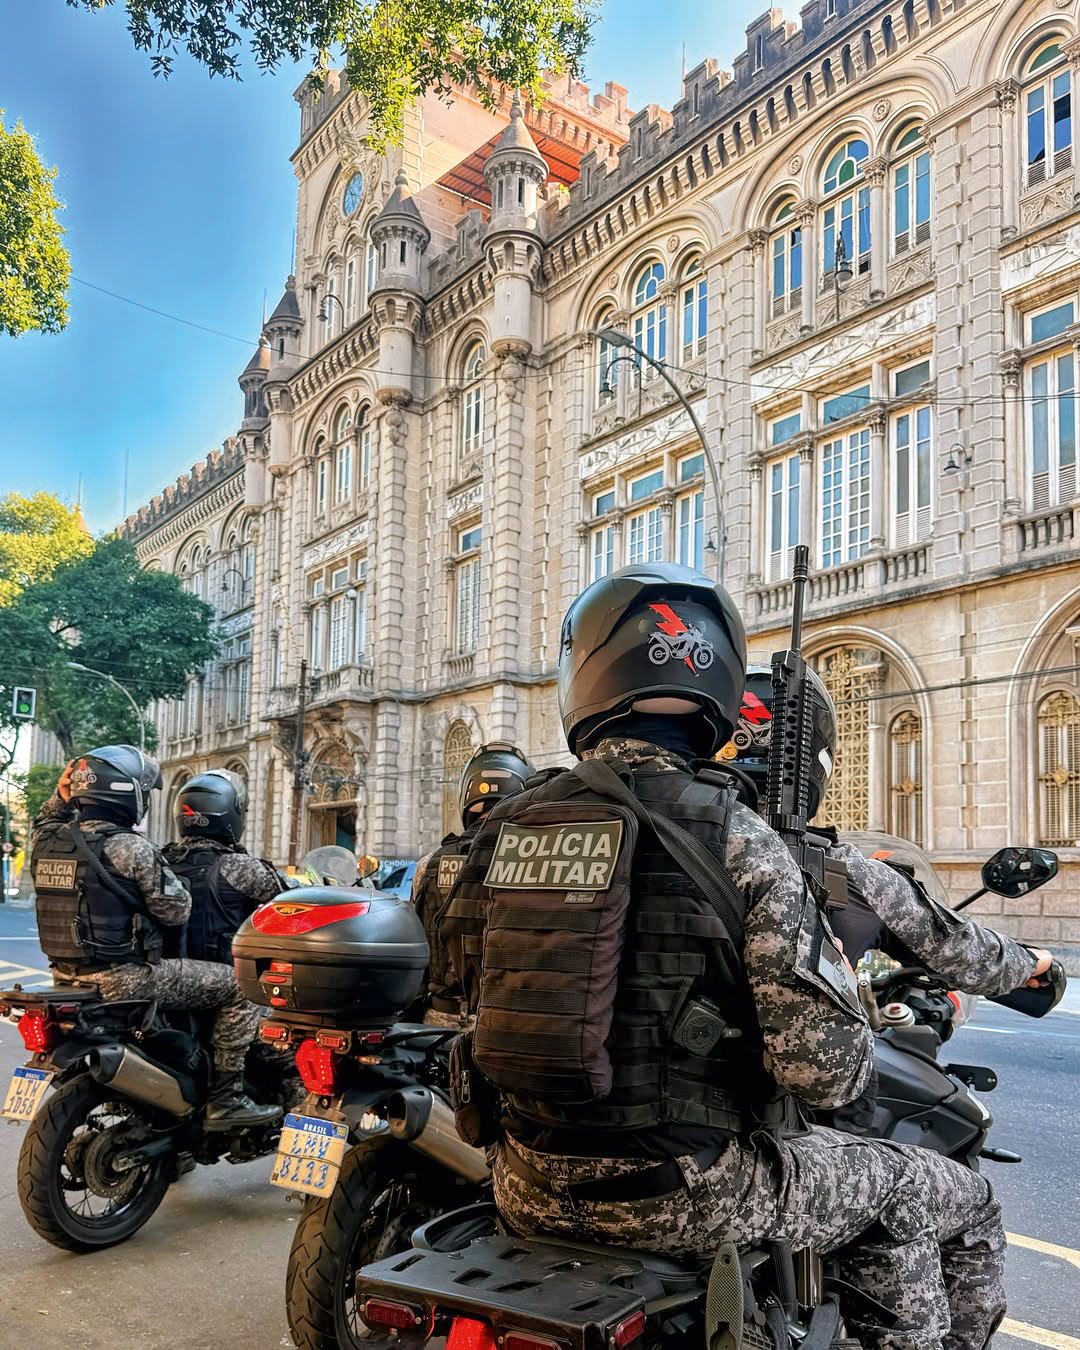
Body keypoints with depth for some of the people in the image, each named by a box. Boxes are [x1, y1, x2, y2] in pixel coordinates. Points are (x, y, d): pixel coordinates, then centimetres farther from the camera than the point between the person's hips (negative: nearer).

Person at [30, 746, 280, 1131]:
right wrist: (167, 872, 4)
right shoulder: (131, 848, -18)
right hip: (125, 980, -9)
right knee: (241, 987, -3)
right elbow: (176, 911, -13)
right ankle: (226, 1100, -3)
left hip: (67, 976, 9)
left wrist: (59, 798, 18)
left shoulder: (48, 839, 3)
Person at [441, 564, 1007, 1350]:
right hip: (684, 1196, -5)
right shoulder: (738, 843, -16)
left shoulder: (501, 833, -1)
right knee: (959, 1204, 14)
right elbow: (822, 1069, -18)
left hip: (532, 1189, 6)